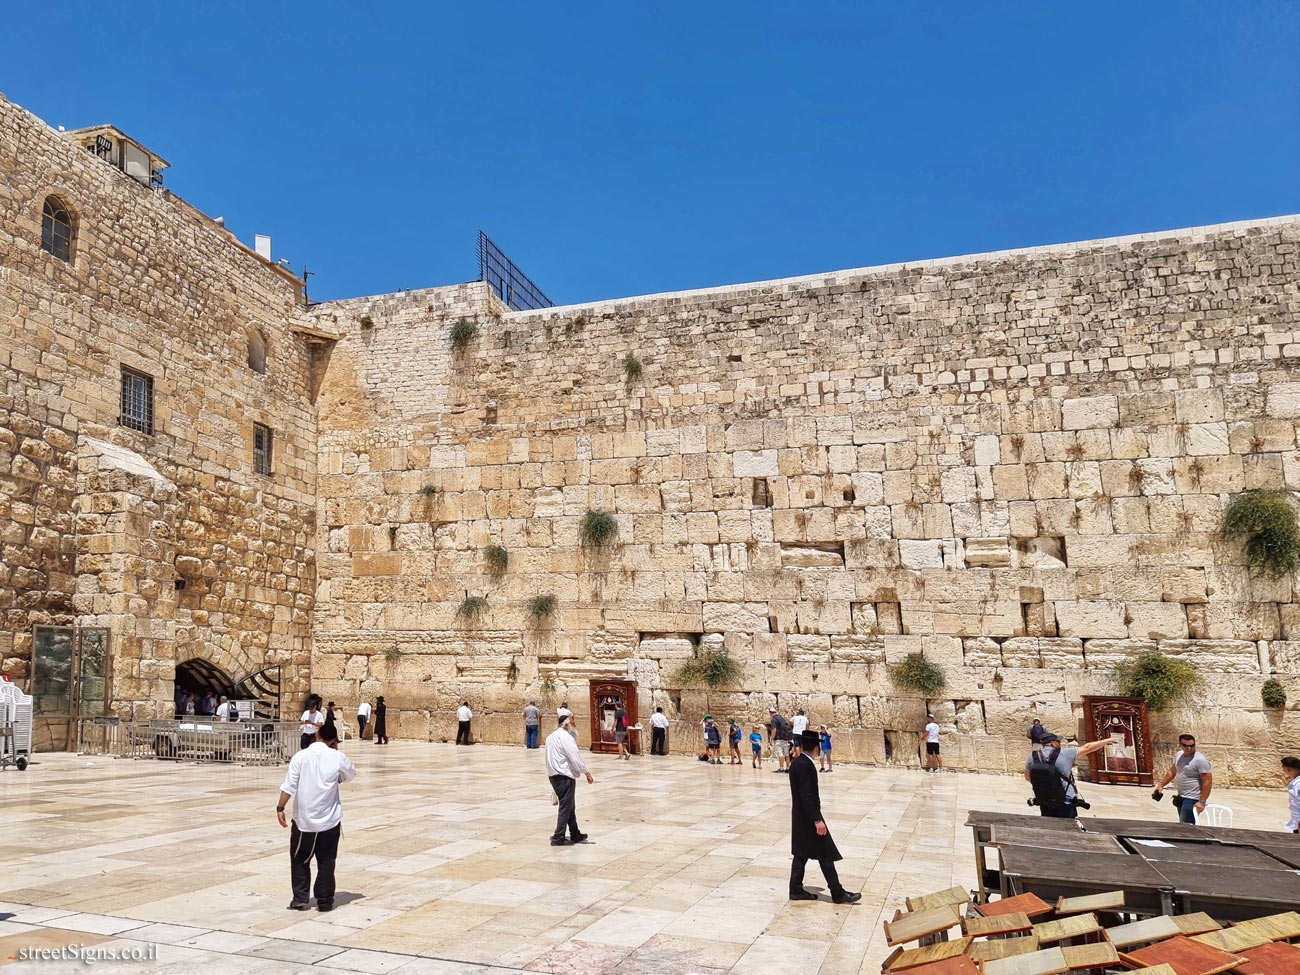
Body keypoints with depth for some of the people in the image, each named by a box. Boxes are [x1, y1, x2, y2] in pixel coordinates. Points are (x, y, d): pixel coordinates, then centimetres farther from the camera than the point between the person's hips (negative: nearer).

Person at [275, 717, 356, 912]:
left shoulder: (301, 756, -7)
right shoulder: (337, 758, -6)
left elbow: (289, 785, -11)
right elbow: (351, 774, 12)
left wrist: (280, 807, -3)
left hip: (303, 819, 0)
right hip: (330, 820, 0)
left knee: (300, 860, 16)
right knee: (326, 862, 9)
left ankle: (300, 899, 15)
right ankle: (325, 901, 12)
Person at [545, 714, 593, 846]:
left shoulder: (551, 736, 16)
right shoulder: (565, 736, -15)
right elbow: (575, 756, -18)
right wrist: (587, 773, -11)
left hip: (554, 775, 10)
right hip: (565, 776, -10)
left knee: (570, 806, 17)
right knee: (565, 807, -3)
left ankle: (575, 835, 25)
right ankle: (558, 838, 0)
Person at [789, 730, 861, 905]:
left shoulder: (795, 763, 8)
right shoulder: (806, 766, -22)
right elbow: (807, 795, -25)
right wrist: (817, 820, -24)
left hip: (799, 817, 10)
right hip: (808, 818, -10)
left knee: (801, 854, 15)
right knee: (825, 855, -1)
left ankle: (796, 890, 20)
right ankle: (838, 893, 5)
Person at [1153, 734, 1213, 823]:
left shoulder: (1200, 760, -16)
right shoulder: (1179, 755, 9)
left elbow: (1208, 782, -18)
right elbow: (1172, 771, 23)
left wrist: (1202, 802, -21)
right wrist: (1161, 785, 20)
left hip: (1192, 800, -8)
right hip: (1181, 798, 8)